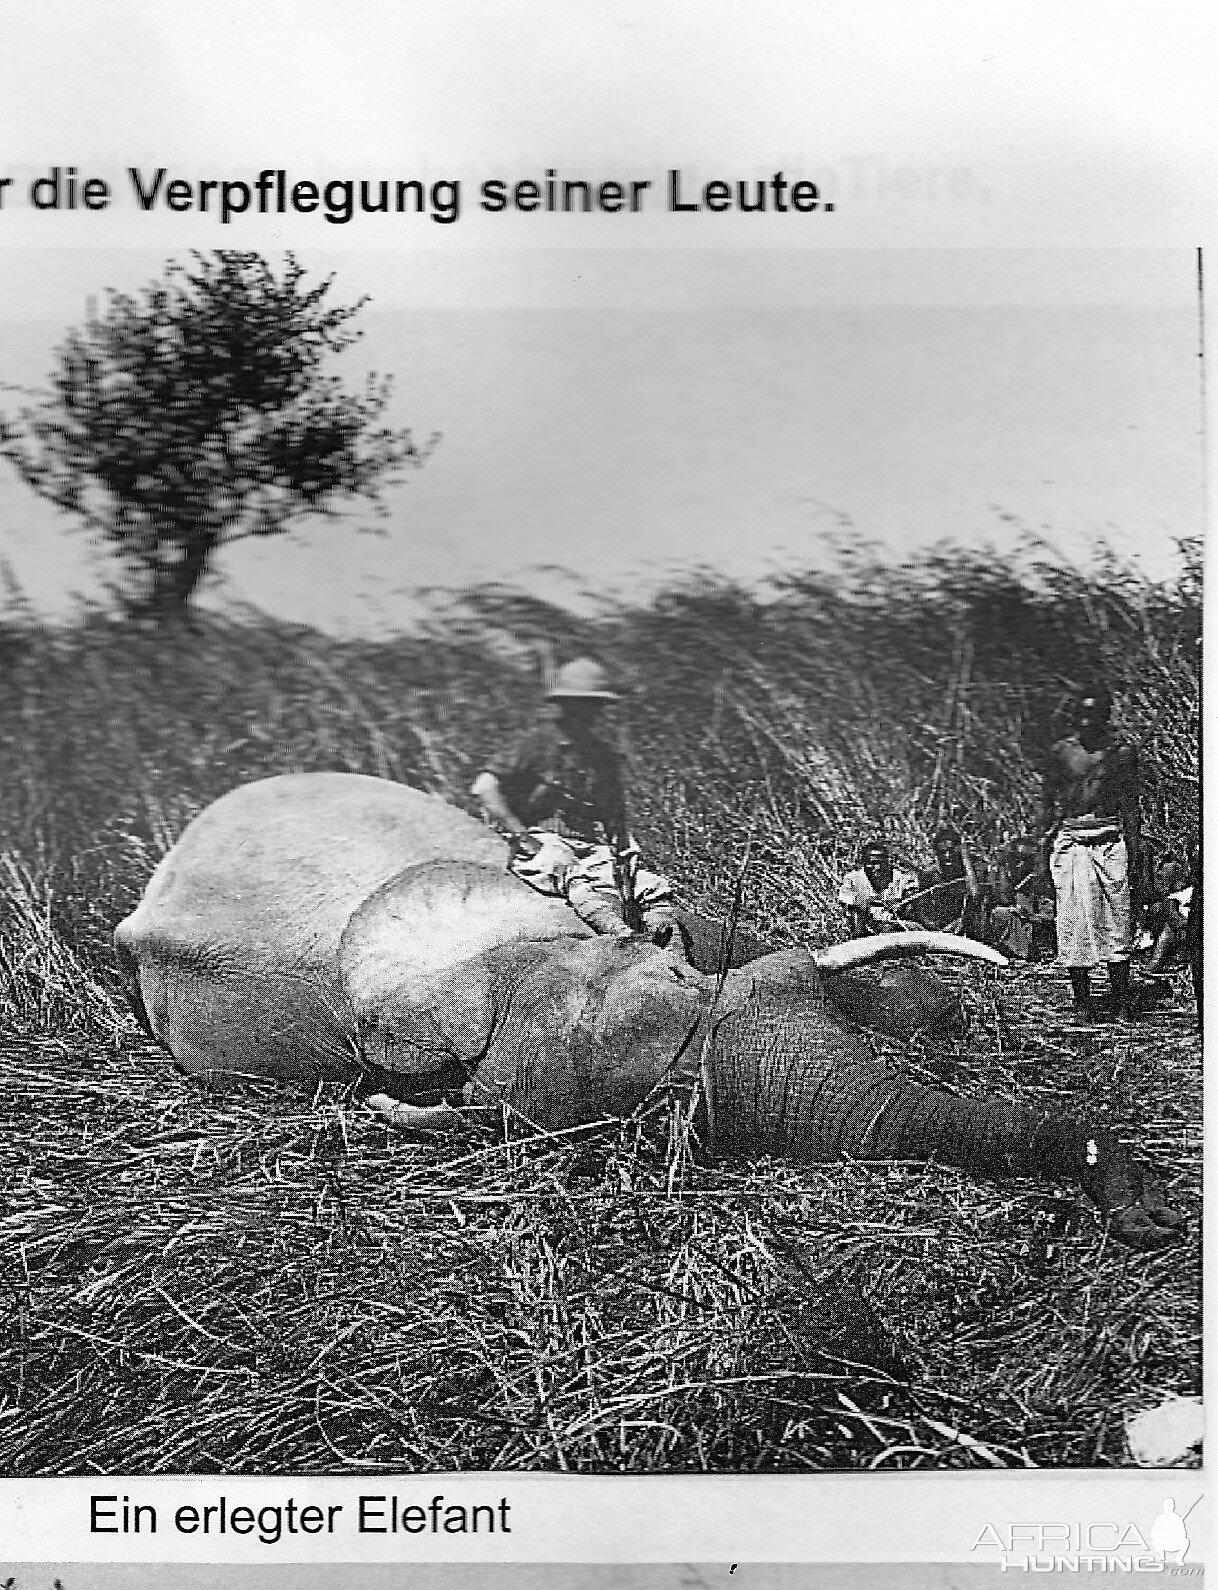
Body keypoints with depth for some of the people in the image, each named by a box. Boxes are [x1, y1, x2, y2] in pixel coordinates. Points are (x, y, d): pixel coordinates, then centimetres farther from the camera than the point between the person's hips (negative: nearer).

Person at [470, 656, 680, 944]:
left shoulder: (605, 753, 20)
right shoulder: (542, 741, 1)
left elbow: (617, 815, 28)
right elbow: (483, 788, -8)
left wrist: (624, 850, 7)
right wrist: (520, 836, -13)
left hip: (597, 851, 6)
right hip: (546, 846, -6)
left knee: (656, 887, -17)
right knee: (584, 881, -38)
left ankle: (670, 948, -38)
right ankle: (620, 934, -61)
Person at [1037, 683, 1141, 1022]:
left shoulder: (1122, 752, 4)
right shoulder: (1061, 751, 5)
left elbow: (1131, 807, 8)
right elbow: (1047, 804, 10)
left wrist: (1135, 854, 5)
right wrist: (1043, 851, 6)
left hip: (1111, 840, 0)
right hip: (1069, 839, 1)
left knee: (1117, 923, -2)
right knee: (1075, 924, 0)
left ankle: (1121, 1000, 6)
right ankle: (1082, 1001, 9)